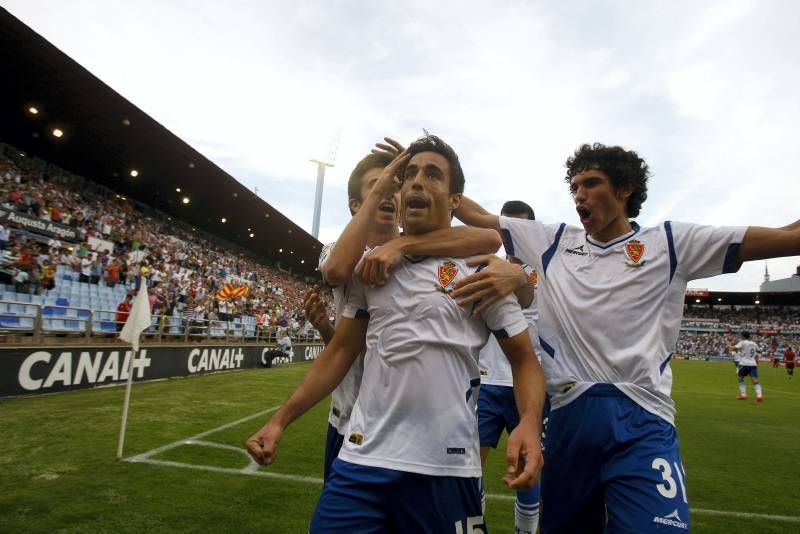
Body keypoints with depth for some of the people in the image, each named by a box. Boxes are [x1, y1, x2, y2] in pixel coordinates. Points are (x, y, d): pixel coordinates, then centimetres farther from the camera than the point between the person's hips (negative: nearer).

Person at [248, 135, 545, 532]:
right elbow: (341, 351, 11)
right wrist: (280, 419, 5)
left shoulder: (481, 268, -3)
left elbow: (523, 358, 0)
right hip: (362, 458, 3)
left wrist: (530, 423, -19)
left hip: (445, 468, -2)